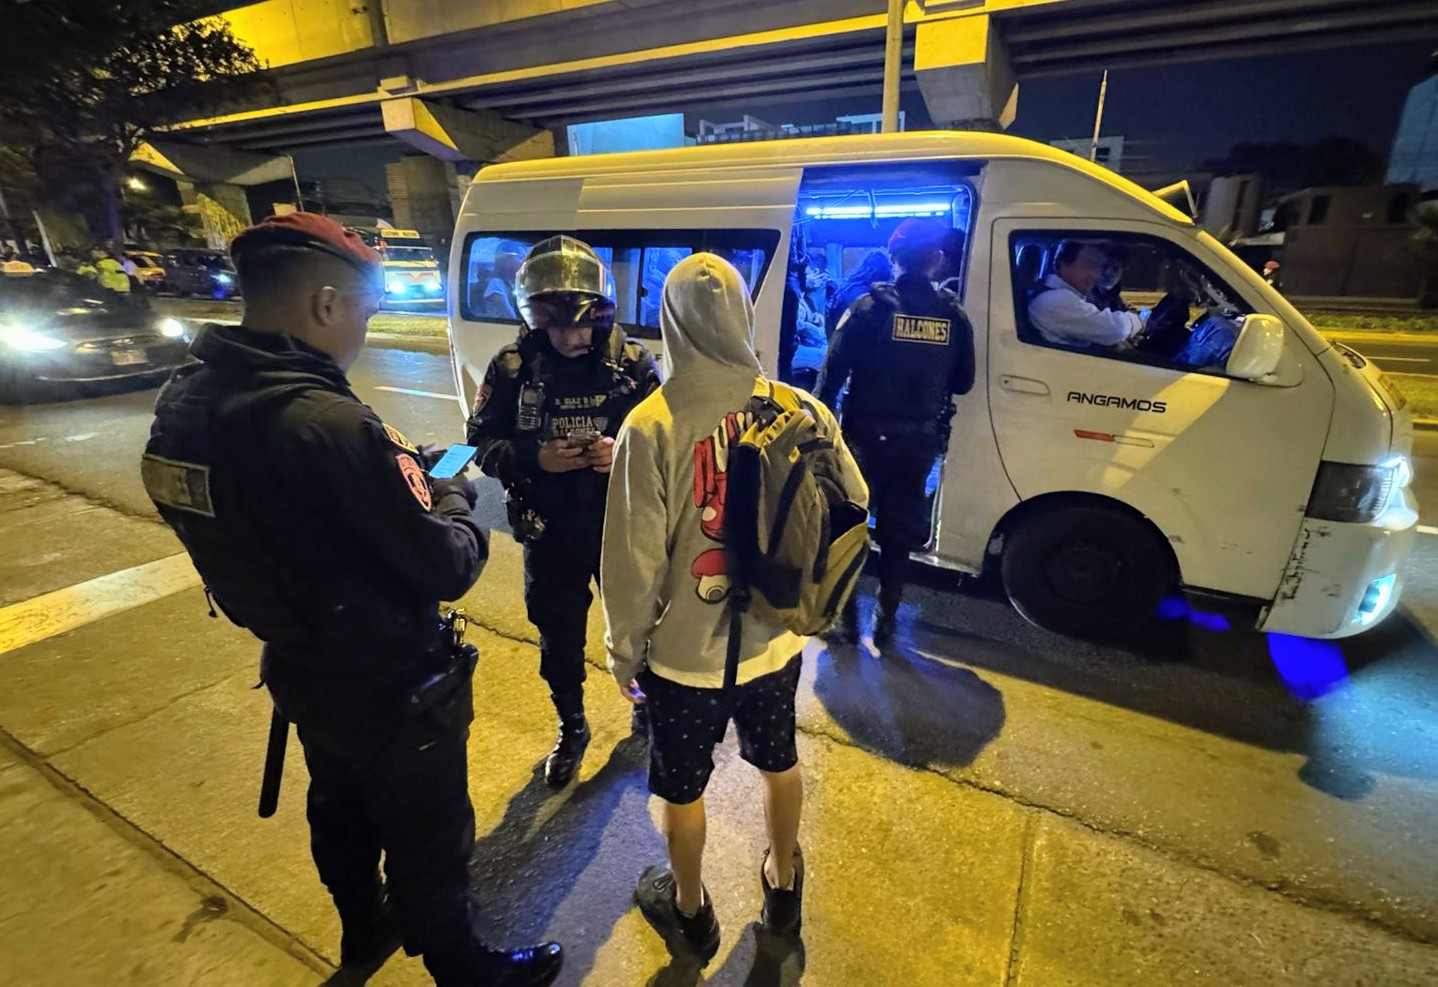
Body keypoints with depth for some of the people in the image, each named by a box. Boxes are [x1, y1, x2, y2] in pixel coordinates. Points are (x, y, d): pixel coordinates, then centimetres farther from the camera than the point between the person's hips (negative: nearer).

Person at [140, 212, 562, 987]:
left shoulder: (183, 400, -6)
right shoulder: (328, 424, -33)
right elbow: (447, 569, -25)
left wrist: (398, 475, 4)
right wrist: (453, 498, -5)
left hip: (300, 670, 8)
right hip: (392, 690, -8)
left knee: (340, 812, 31)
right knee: (428, 846, 17)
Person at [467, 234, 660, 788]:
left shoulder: (633, 363, -9)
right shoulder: (513, 369, -8)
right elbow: (482, 443, -3)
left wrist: (625, 454, -24)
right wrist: (535, 459, -22)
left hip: (623, 529, 0)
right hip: (549, 534, 1)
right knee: (559, 638, 18)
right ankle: (572, 727, 45)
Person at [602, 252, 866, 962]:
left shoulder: (651, 426, -22)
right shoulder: (802, 409, -12)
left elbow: (633, 560, -18)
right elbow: (853, 509, -1)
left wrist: (625, 653, -2)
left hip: (687, 655, -3)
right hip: (776, 641, 4)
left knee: (682, 789, 22)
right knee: (779, 762, 28)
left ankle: (690, 910, 48)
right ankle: (783, 885, 53)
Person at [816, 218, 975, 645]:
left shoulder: (871, 307, -7)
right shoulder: (953, 315, 2)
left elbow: (833, 371, -11)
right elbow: (963, 382, 9)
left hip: (867, 437, -3)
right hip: (919, 442, 3)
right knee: (899, 530, 15)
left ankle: (846, 613, 17)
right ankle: (886, 618, 22)